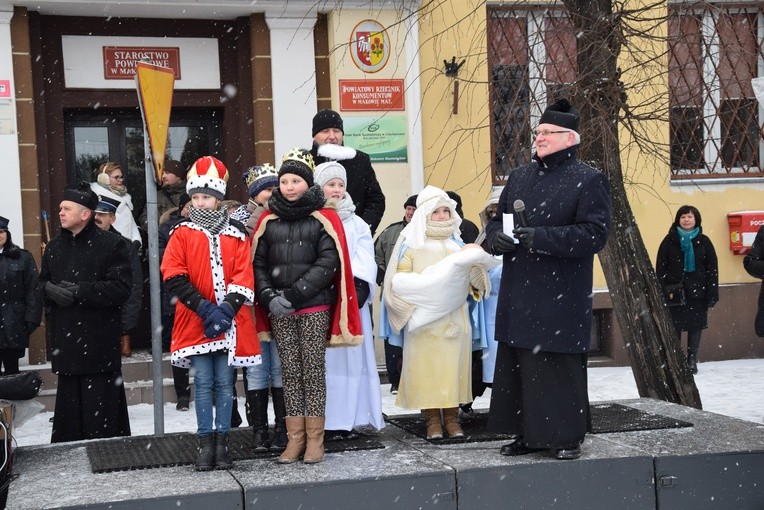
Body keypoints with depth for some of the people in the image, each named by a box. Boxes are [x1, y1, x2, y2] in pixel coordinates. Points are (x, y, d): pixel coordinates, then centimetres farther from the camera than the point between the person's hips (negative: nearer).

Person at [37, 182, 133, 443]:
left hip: (99, 340, -6)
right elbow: (41, 283, 21)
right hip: (66, 339, 6)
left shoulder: (111, 244, -6)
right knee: (69, 399, 11)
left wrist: (82, 291, -19)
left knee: (101, 403, -4)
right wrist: (50, 289, -4)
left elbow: (121, 288, -12)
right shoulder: (55, 246, 14)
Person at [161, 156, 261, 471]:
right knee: (203, 382, 1)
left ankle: (222, 443, 10)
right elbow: (174, 276, -6)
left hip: (229, 322, 1)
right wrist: (205, 308, -14)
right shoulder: (182, 234, 4)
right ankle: (205, 445, 7)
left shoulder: (235, 235, 6)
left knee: (224, 382, 3)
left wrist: (227, 309, -15)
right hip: (196, 321, 0)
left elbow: (244, 277, -1)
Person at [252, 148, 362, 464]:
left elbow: (328, 263, -7)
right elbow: (259, 264, 8)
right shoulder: (268, 221, 10)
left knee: (313, 370, -2)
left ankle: (315, 439, 3)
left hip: (315, 307, -3)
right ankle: (294, 438, 8)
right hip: (280, 311, 3)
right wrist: (269, 296, -9)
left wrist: (294, 294, -13)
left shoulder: (323, 219, 2)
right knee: (290, 371, 4)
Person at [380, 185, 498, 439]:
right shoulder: (411, 242, 2)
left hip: (455, 318, 4)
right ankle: (432, 419, 3)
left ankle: (452, 417, 9)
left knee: (454, 365, 2)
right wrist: (427, 283, -14)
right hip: (425, 319, -3)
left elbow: (470, 277, 18)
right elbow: (399, 278, -3)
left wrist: (474, 262, -2)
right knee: (426, 366, -4)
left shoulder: (457, 242, 15)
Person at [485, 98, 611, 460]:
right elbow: (496, 220, 21)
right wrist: (496, 237, -4)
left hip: (561, 298, -6)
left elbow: (595, 234, -13)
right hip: (518, 295, 6)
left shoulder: (589, 180, -3)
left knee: (560, 369, -1)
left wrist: (540, 237, -20)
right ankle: (528, 434, 18)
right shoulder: (519, 177, 16)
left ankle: (567, 437, 11)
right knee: (517, 366, 7)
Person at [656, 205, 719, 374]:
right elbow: (660, 267, 2)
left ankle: (692, 361, 13)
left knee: (696, 326, 3)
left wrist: (712, 294, -2)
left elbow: (712, 269, 5)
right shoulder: (670, 240, 3)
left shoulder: (703, 241, 5)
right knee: (674, 327, -1)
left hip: (697, 292, 1)